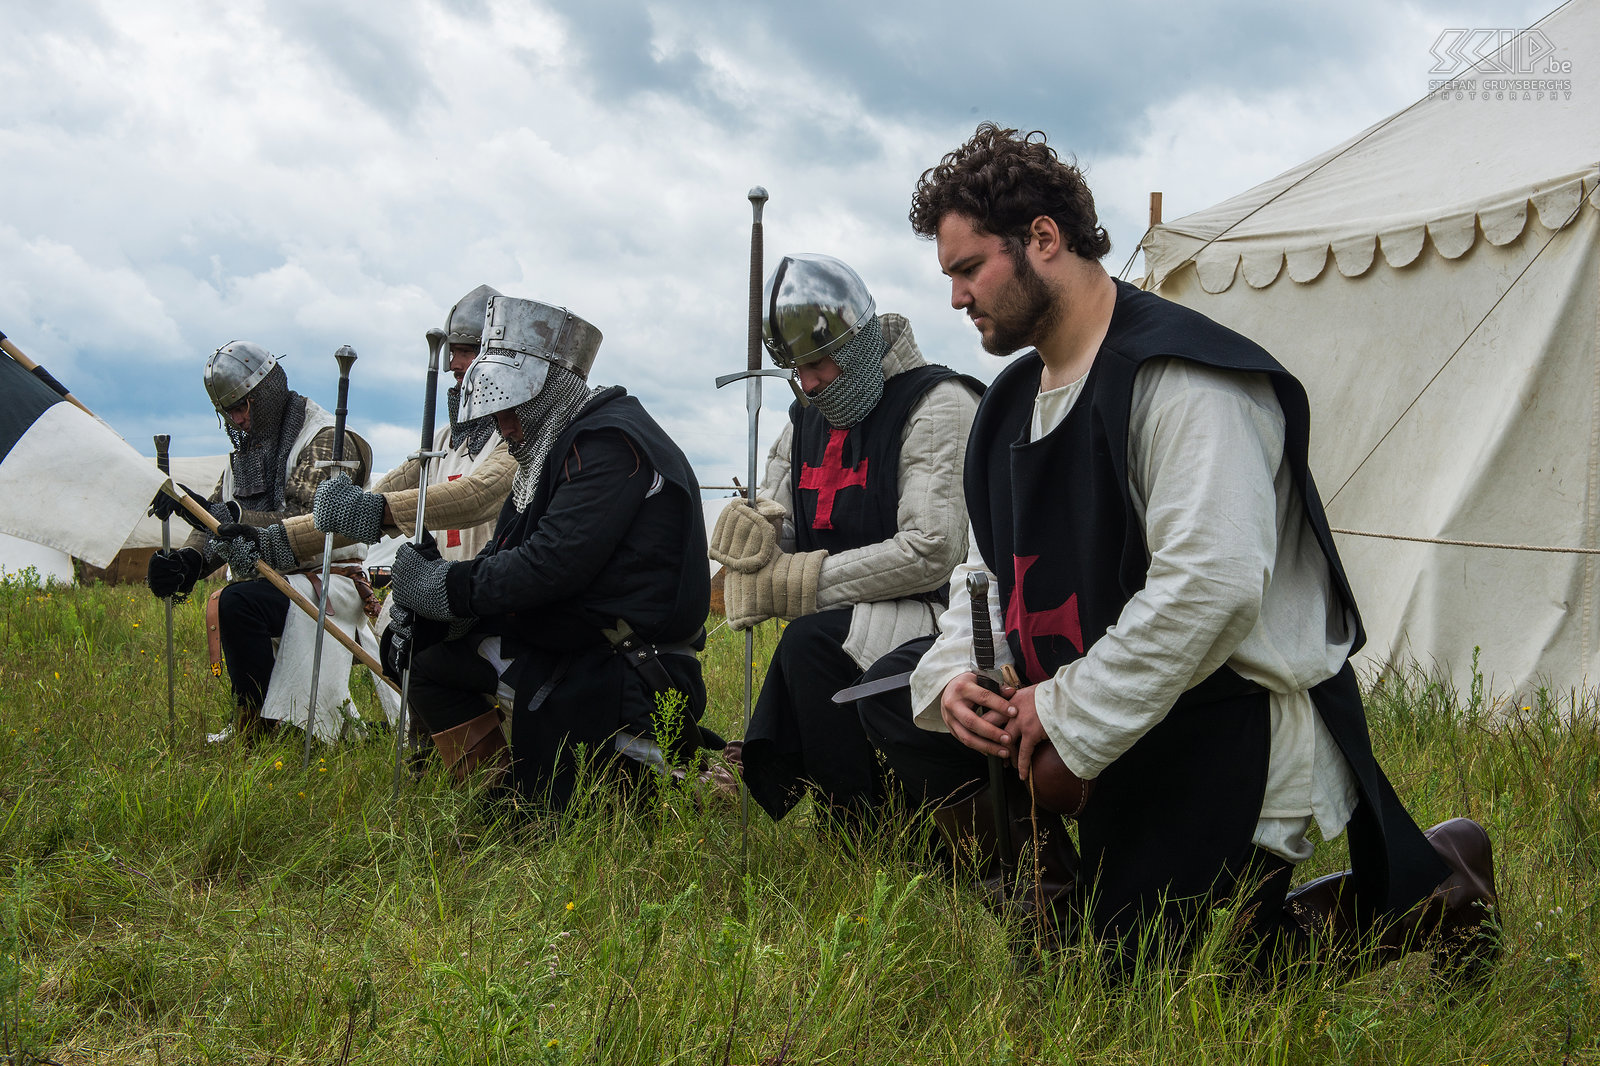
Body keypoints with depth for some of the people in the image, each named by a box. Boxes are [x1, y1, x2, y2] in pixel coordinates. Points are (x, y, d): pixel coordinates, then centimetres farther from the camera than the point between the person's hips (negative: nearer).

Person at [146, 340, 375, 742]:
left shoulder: (326, 440, -8)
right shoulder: (247, 450, 18)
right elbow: (216, 526, 13)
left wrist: (233, 515, -29)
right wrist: (187, 560, -9)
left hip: (328, 585, -9)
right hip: (274, 584, 9)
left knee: (237, 602, -29)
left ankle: (259, 726, -24)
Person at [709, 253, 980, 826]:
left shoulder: (938, 405, -11)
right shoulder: (808, 417, 14)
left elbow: (932, 552, -21)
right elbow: (751, 527, 13)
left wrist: (793, 582, -17)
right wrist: (755, 530, -15)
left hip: (929, 615, -7)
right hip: (845, 622, 7)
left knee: (811, 642, -33)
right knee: (770, 768, -8)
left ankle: (863, 839, -20)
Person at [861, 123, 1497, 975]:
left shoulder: (1183, 376, -18)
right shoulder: (1013, 399, 12)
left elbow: (1211, 584, -28)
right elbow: (986, 571, 15)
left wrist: (1069, 715, -21)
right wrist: (953, 679, -6)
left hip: (1231, 726, -9)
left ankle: (1420, 888, 3)